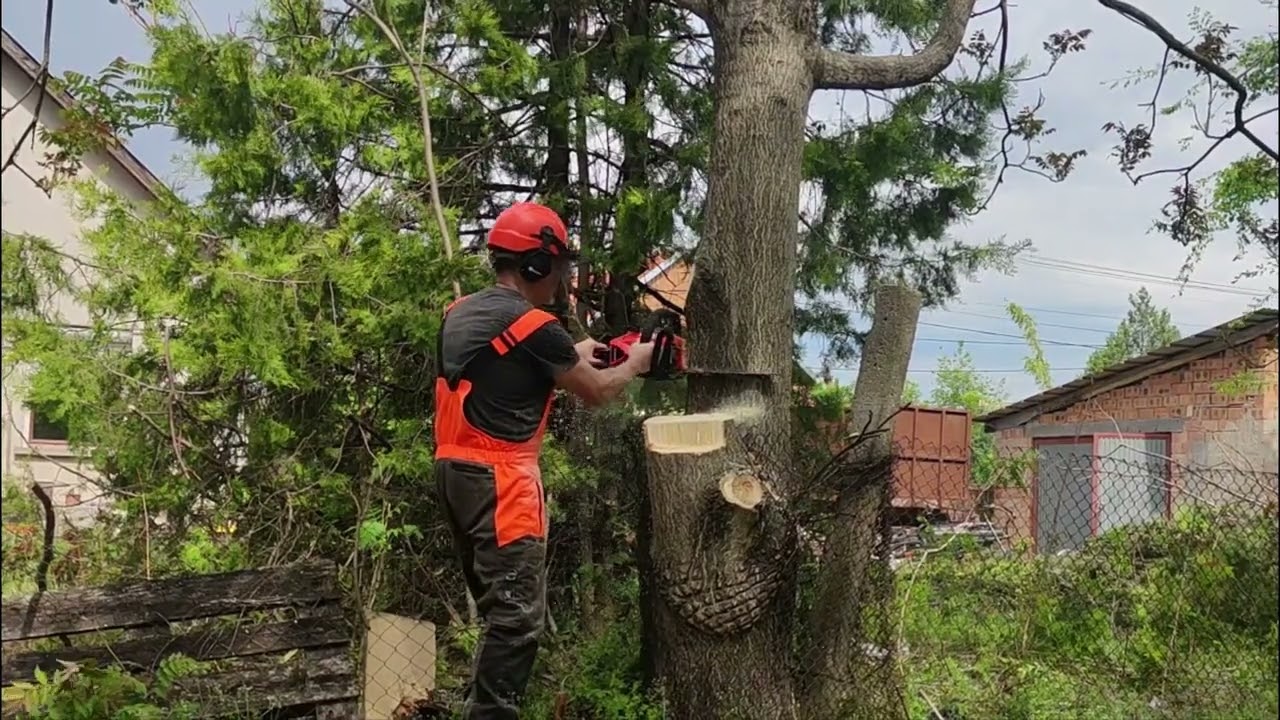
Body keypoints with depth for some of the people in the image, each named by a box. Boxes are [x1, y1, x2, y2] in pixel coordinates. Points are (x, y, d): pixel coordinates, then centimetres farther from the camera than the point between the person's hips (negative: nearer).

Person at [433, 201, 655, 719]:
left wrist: (574, 356, 26)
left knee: (496, 607, 18)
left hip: (455, 471, 9)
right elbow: (595, 393, -2)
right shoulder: (533, 326, -14)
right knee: (517, 616, -5)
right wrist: (634, 363, 16)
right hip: (500, 481, -9)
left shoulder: (460, 314, 10)